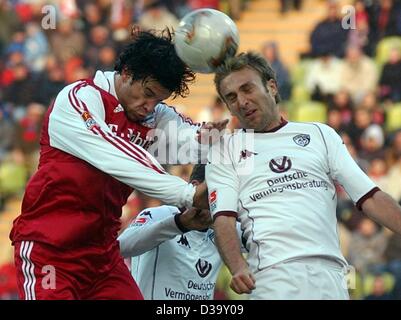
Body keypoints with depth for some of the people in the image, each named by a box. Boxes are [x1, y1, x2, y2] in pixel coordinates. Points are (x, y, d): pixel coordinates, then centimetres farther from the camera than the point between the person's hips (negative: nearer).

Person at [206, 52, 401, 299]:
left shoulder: (320, 135, 20)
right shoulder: (224, 151, 16)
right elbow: (223, 218, 2)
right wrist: (238, 267, -18)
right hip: (273, 276, -2)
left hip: (329, 272, 2)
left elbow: (371, 198, 12)